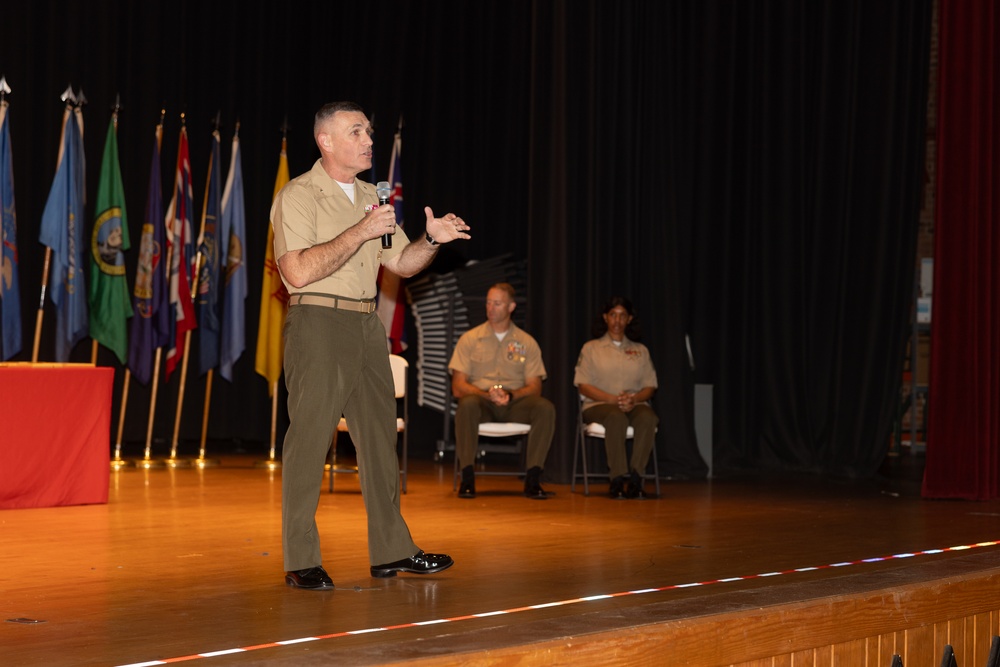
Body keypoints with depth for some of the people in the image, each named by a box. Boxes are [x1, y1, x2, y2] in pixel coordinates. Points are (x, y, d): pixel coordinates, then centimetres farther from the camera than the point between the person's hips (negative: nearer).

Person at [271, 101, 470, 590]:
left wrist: (432, 239, 0)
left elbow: (401, 263, 19)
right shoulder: (298, 196, -7)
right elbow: (299, 271, -19)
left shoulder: (370, 197, 17)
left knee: (379, 435, 10)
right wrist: (360, 233, -20)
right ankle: (301, 561, -3)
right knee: (309, 437, -7)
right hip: (318, 323, -8)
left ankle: (391, 550, 18)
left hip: (366, 325, 8)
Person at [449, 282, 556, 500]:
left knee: (546, 407, -29)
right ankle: (467, 477, -30)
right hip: (481, 401, -1)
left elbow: (534, 387, 3)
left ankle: (533, 478, -25)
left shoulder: (527, 343, 9)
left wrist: (510, 395, -18)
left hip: (515, 403, 1)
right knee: (467, 404, -37)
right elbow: (458, 387, -1)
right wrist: (487, 394, -20)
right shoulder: (470, 339, 6)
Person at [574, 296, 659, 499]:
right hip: (598, 405, -2)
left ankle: (635, 477, -39)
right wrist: (613, 399, -14)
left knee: (648, 417, -35)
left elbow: (649, 387, 13)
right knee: (616, 417, -39)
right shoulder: (591, 348, 12)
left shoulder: (640, 350, 20)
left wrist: (634, 399, -12)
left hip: (634, 405, 2)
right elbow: (583, 386, 2)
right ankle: (619, 478, -41)